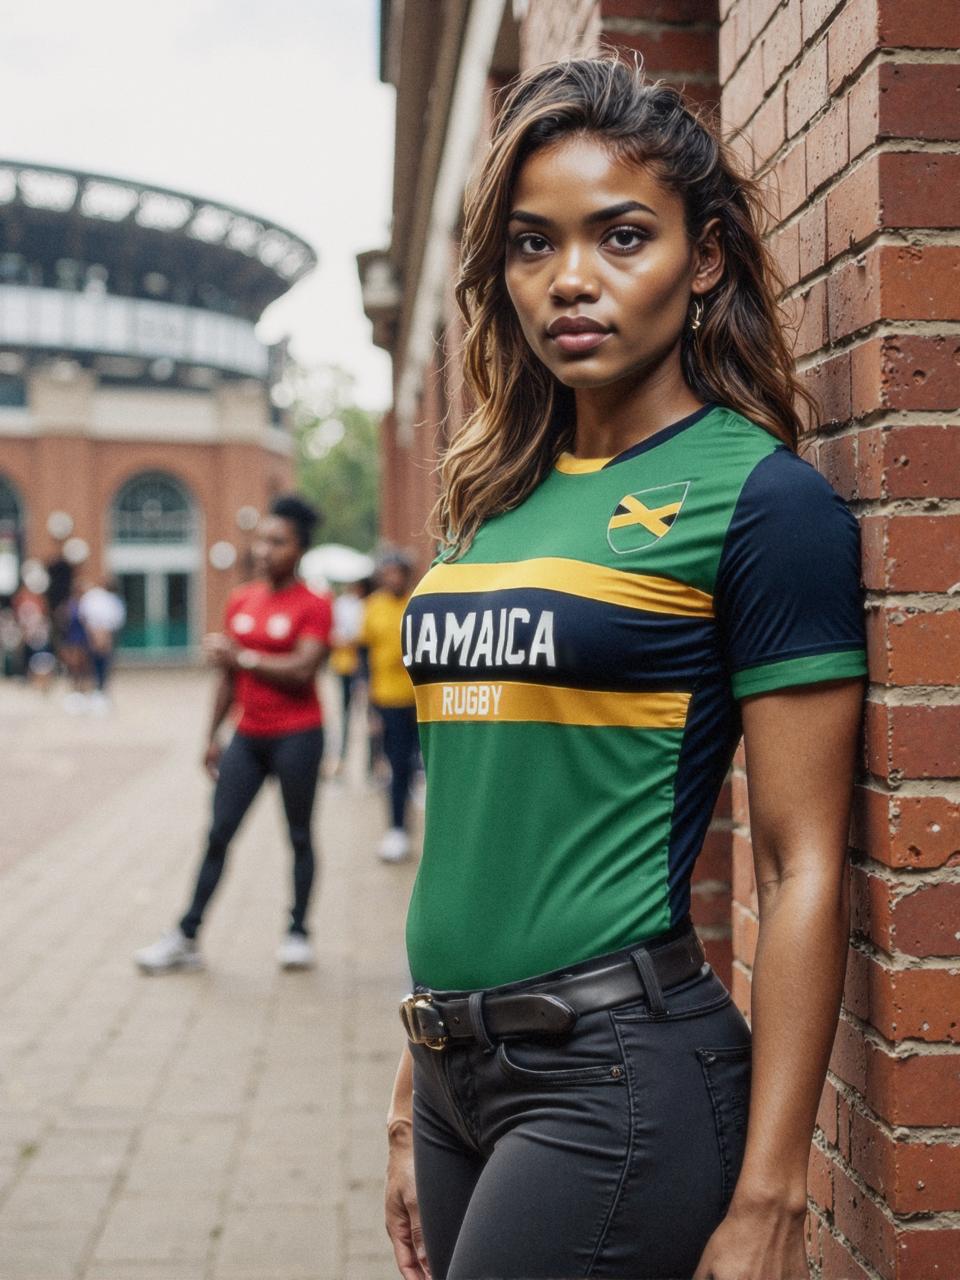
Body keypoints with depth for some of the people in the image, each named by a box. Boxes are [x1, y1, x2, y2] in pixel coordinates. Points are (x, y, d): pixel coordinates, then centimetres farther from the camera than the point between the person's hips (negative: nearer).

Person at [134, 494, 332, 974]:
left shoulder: (313, 606, -7)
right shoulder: (240, 601, 9)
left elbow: (302, 669, -20)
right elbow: (228, 677, 13)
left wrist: (243, 656, -13)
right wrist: (213, 737, 13)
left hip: (297, 736, -5)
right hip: (248, 736, 5)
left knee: (299, 836, 7)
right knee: (218, 834, 3)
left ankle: (298, 934, 18)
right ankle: (186, 938, 6)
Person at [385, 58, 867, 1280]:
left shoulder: (762, 498, -9)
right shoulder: (493, 500, 10)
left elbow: (802, 870, -11)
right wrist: (411, 1100, 15)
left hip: (618, 1072, -6)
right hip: (458, 1070, 6)